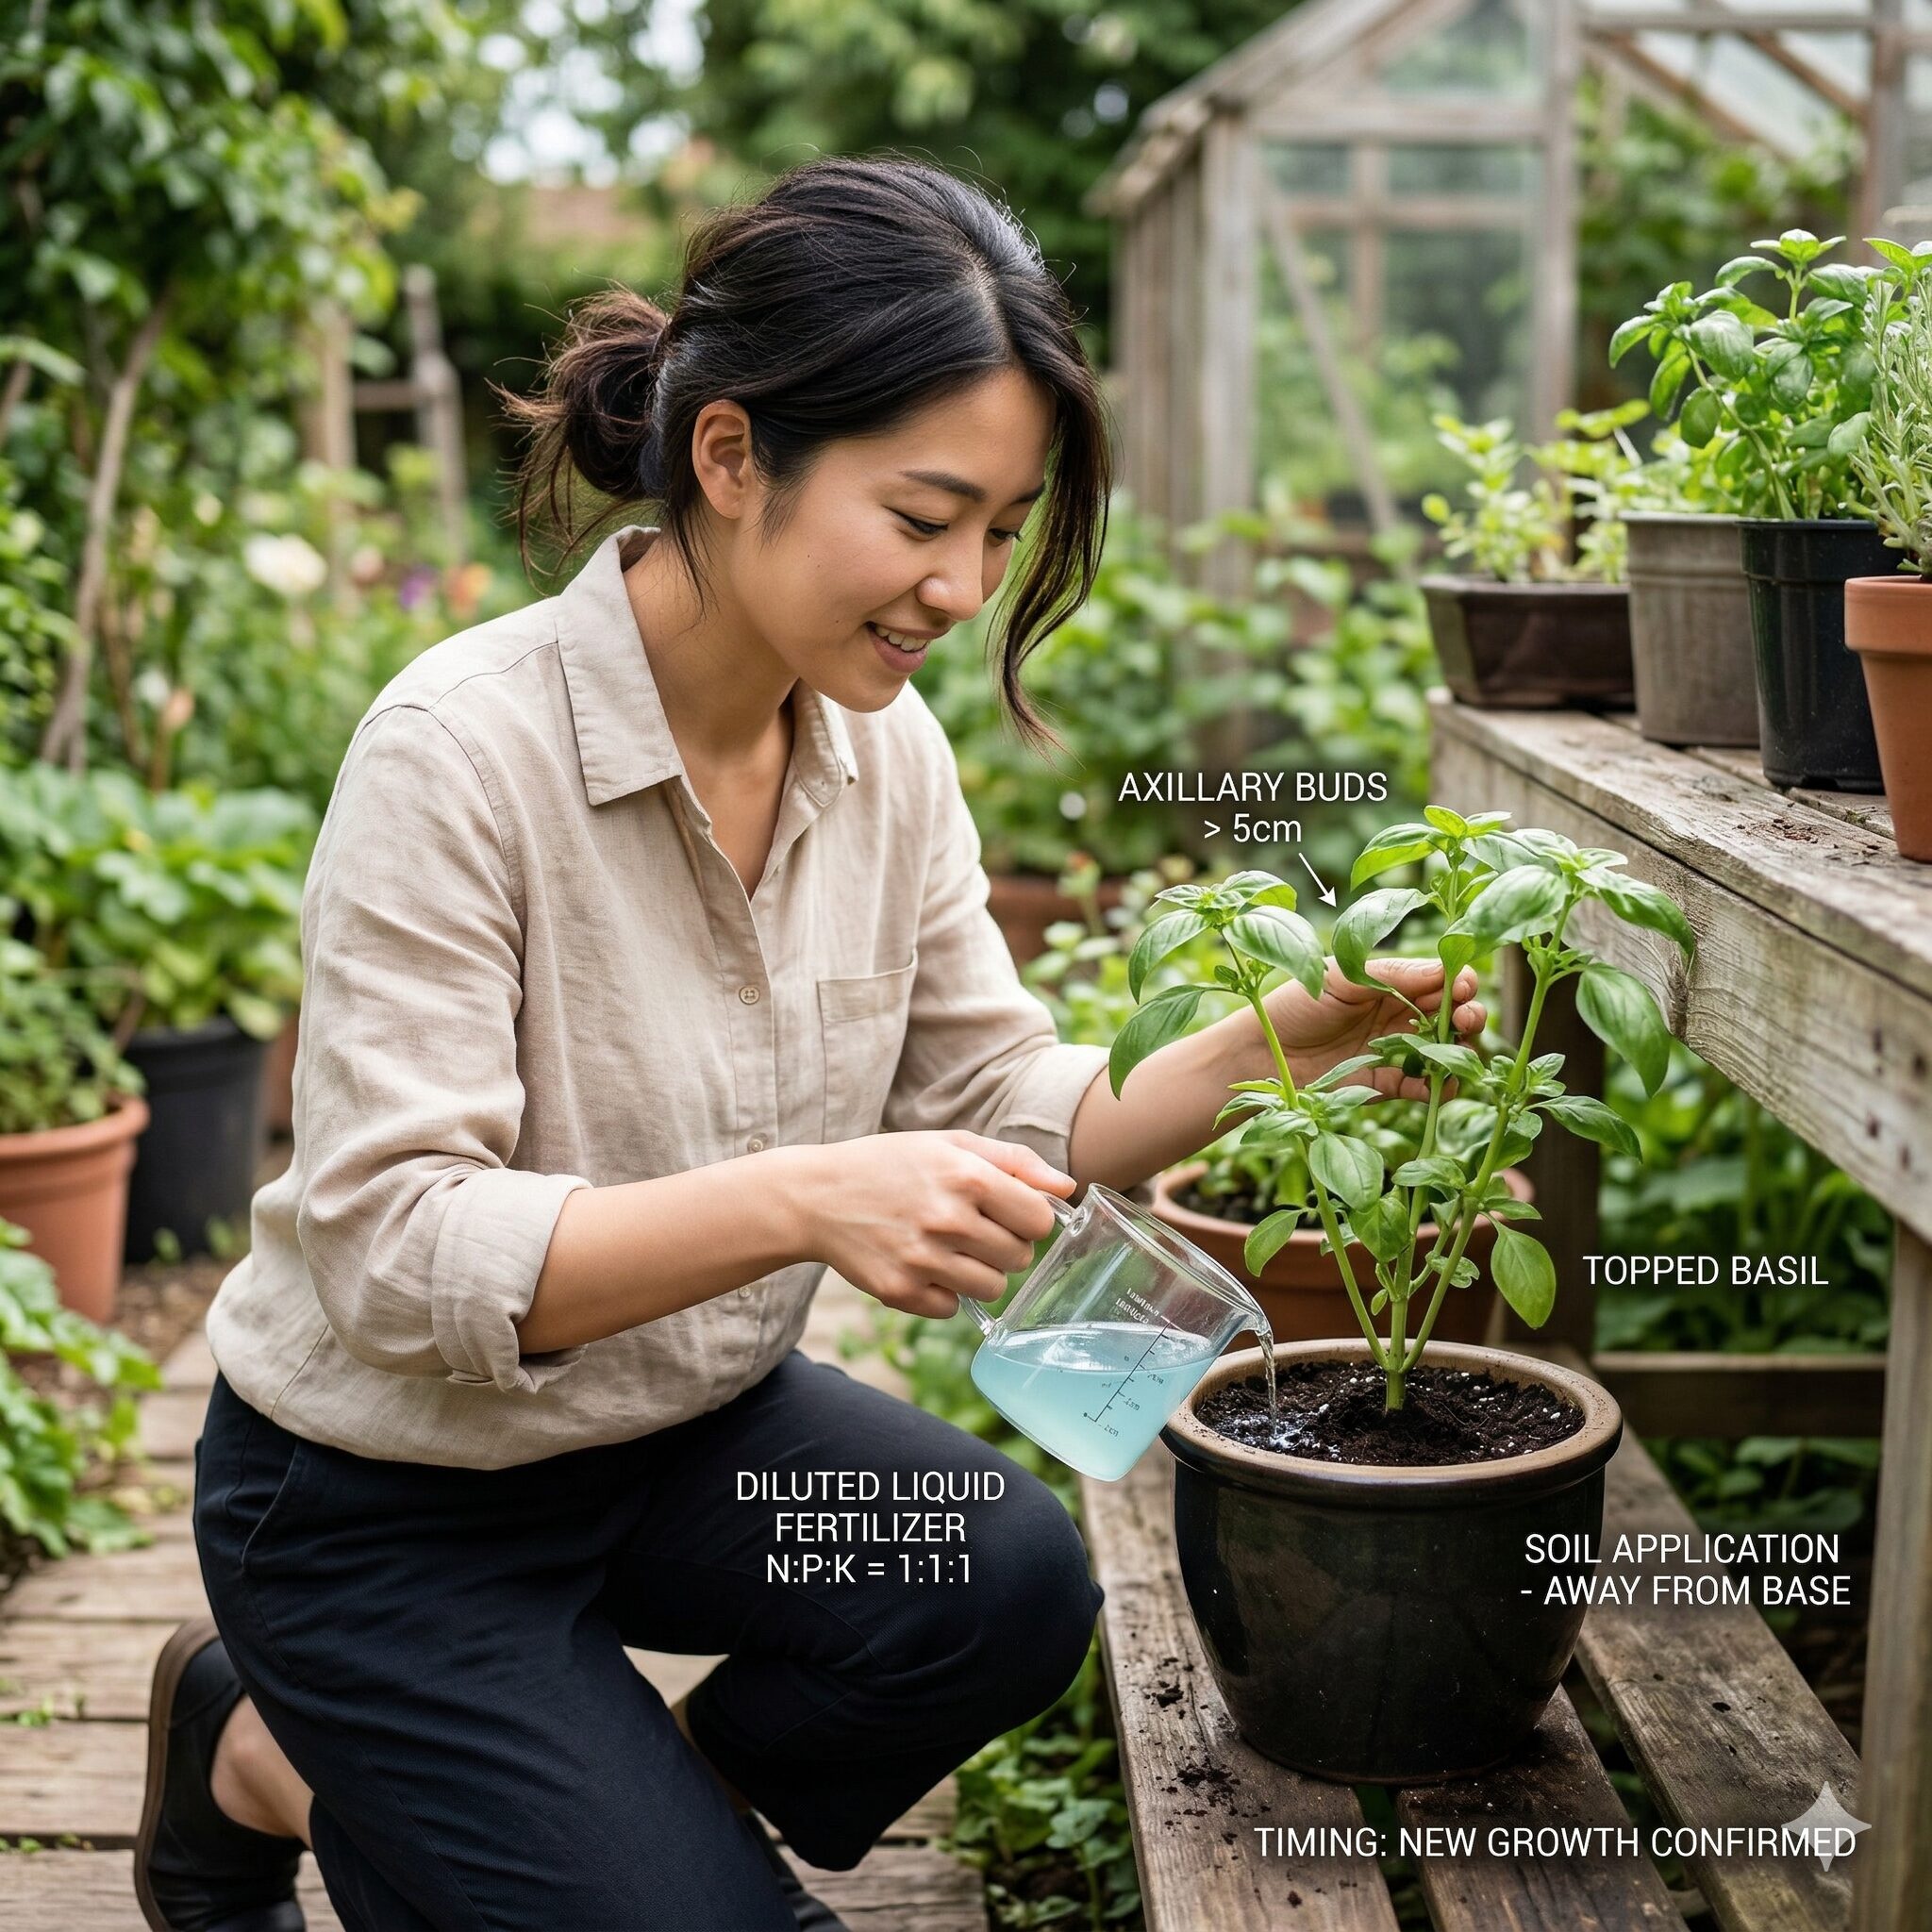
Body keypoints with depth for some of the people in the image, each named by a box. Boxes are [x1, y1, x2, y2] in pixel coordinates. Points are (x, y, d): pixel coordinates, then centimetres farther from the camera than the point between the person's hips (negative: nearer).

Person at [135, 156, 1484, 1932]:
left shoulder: (886, 748, -6)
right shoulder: (465, 751, -26)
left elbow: (1011, 1120, -1)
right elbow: (391, 1250, -28)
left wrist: (1281, 1041, -18)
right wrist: (799, 1201, -41)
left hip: (692, 1422, 6)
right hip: (391, 1497, -5)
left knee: (1014, 1584, -20)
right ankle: (270, 1759, 15)